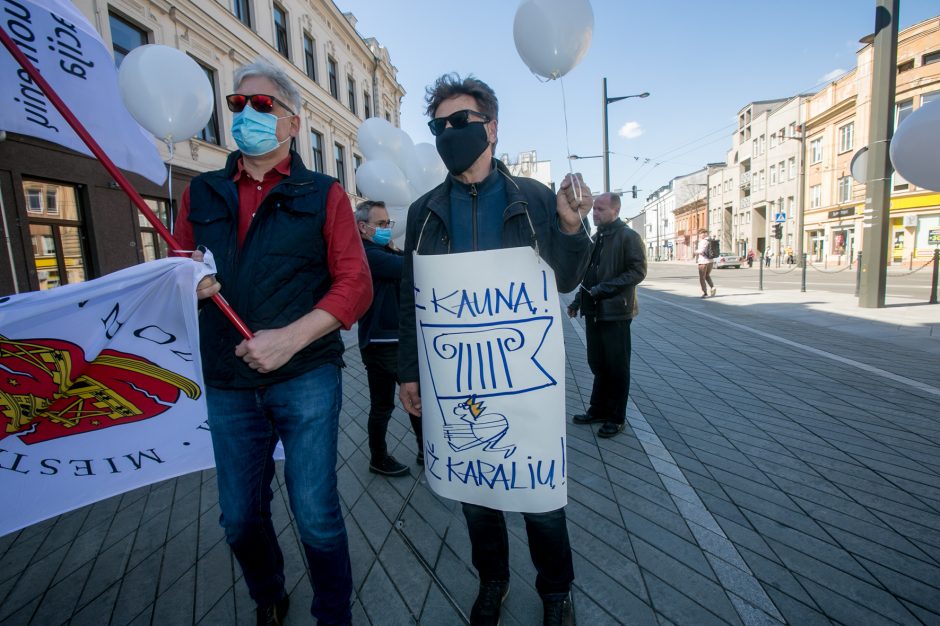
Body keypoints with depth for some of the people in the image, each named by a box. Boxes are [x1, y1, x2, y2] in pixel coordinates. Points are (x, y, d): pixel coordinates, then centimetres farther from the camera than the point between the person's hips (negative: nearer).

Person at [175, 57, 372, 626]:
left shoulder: (322, 194, 1)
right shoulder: (203, 193, 12)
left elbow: (355, 285, -7)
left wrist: (290, 337, -18)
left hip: (306, 378, -4)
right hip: (228, 384, 4)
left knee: (316, 515, 5)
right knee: (241, 518, 16)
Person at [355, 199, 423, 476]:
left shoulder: (383, 253, 15)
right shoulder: (367, 254, -17)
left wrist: (394, 249, -4)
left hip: (399, 339, 9)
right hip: (380, 342, -9)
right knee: (382, 405, 6)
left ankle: (425, 451, 32)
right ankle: (379, 460, 25)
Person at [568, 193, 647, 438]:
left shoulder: (627, 236, -7)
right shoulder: (596, 238, 15)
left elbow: (638, 271, -14)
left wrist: (605, 288, -20)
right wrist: (578, 301, 14)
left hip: (615, 312, -7)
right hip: (593, 311, 7)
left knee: (617, 367, 3)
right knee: (597, 364, 14)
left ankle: (616, 417, 16)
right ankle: (598, 410, 27)